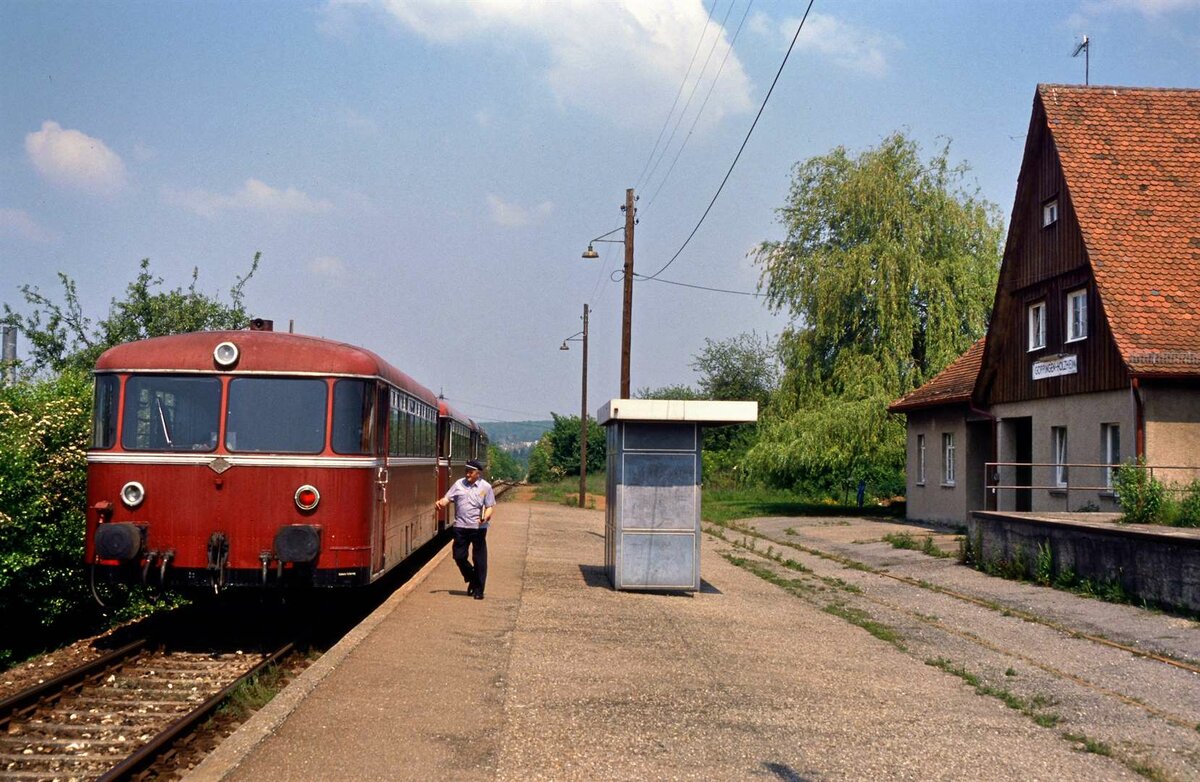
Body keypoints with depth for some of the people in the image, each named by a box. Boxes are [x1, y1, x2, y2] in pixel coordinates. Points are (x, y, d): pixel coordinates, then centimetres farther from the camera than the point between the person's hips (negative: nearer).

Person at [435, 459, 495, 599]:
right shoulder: (459, 484, 7)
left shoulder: (485, 487, 0)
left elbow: (490, 506, 0)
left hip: (478, 528, -3)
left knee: (479, 560, 1)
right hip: (460, 526, 3)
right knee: (459, 556, 4)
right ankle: (472, 579, 29)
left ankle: (478, 589, 12)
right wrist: (441, 503, -16)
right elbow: (448, 498, 7)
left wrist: (486, 517, -20)